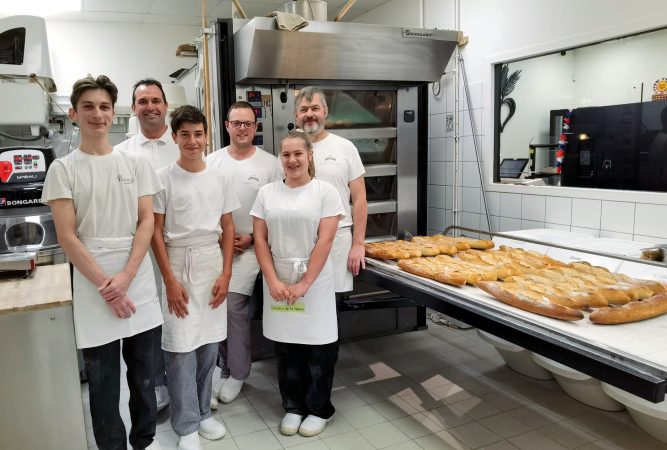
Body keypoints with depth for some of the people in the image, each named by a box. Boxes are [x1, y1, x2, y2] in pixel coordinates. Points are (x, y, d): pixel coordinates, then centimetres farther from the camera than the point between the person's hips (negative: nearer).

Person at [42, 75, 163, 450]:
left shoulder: (136, 164, 6)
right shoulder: (63, 169, 0)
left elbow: (147, 222, 1)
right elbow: (67, 236, -5)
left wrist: (125, 277, -10)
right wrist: (104, 284, -11)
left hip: (139, 284, 2)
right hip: (93, 287, -2)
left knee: (143, 370, 14)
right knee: (103, 379, 8)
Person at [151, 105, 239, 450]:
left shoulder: (217, 177, 5)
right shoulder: (163, 178, -5)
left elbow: (228, 227, 8)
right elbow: (156, 232, -5)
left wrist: (226, 273, 1)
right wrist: (170, 280, -10)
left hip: (212, 264, 4)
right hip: (179, 265, -3)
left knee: (209, 344, 12)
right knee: (181, 347, 0)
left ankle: (203, 412, 30)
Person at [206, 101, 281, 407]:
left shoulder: (270, 164, -1)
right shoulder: (211, 161, 5)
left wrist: (251, 238, -8)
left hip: (249, 247, -2)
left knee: (233, 305, -9)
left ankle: (236, 373, 10)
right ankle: (222, 368, 21)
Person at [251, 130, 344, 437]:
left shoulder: (325, 192, -4)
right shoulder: (267, 193, 6)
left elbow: (324, 241, -10)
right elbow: (260, 240, 3)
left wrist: (304, 284, -14)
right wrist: (273, 281, -8)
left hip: (315, 282, -3)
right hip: (278, 281, 3)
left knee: (318, 347, 5)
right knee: (285, 347, 11)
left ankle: (319, 409, 25)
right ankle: (293, 406, 30)